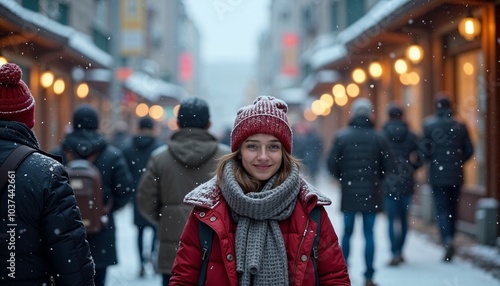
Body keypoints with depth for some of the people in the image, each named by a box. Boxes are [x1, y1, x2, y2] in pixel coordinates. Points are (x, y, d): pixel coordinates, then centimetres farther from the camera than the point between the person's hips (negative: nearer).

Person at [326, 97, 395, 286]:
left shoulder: (342, 136, -3)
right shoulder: (378, 138, -2)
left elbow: (331, 163, -7)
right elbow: (389, 165, -3)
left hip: (349, 193, 0)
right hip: (371, 193, 0)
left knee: (347, 232, 13)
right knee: (369, 234, 3)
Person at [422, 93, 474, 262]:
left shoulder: (429, 125, -6)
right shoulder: (460, 126, 1)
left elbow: (425, 149, -10)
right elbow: (469, 151, 1)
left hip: (437, 176, -2)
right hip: (456, 176, 3)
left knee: (442, 210, -3)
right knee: (452, 210, 12)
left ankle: (447, 241, -22)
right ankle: (449, 241, 19)